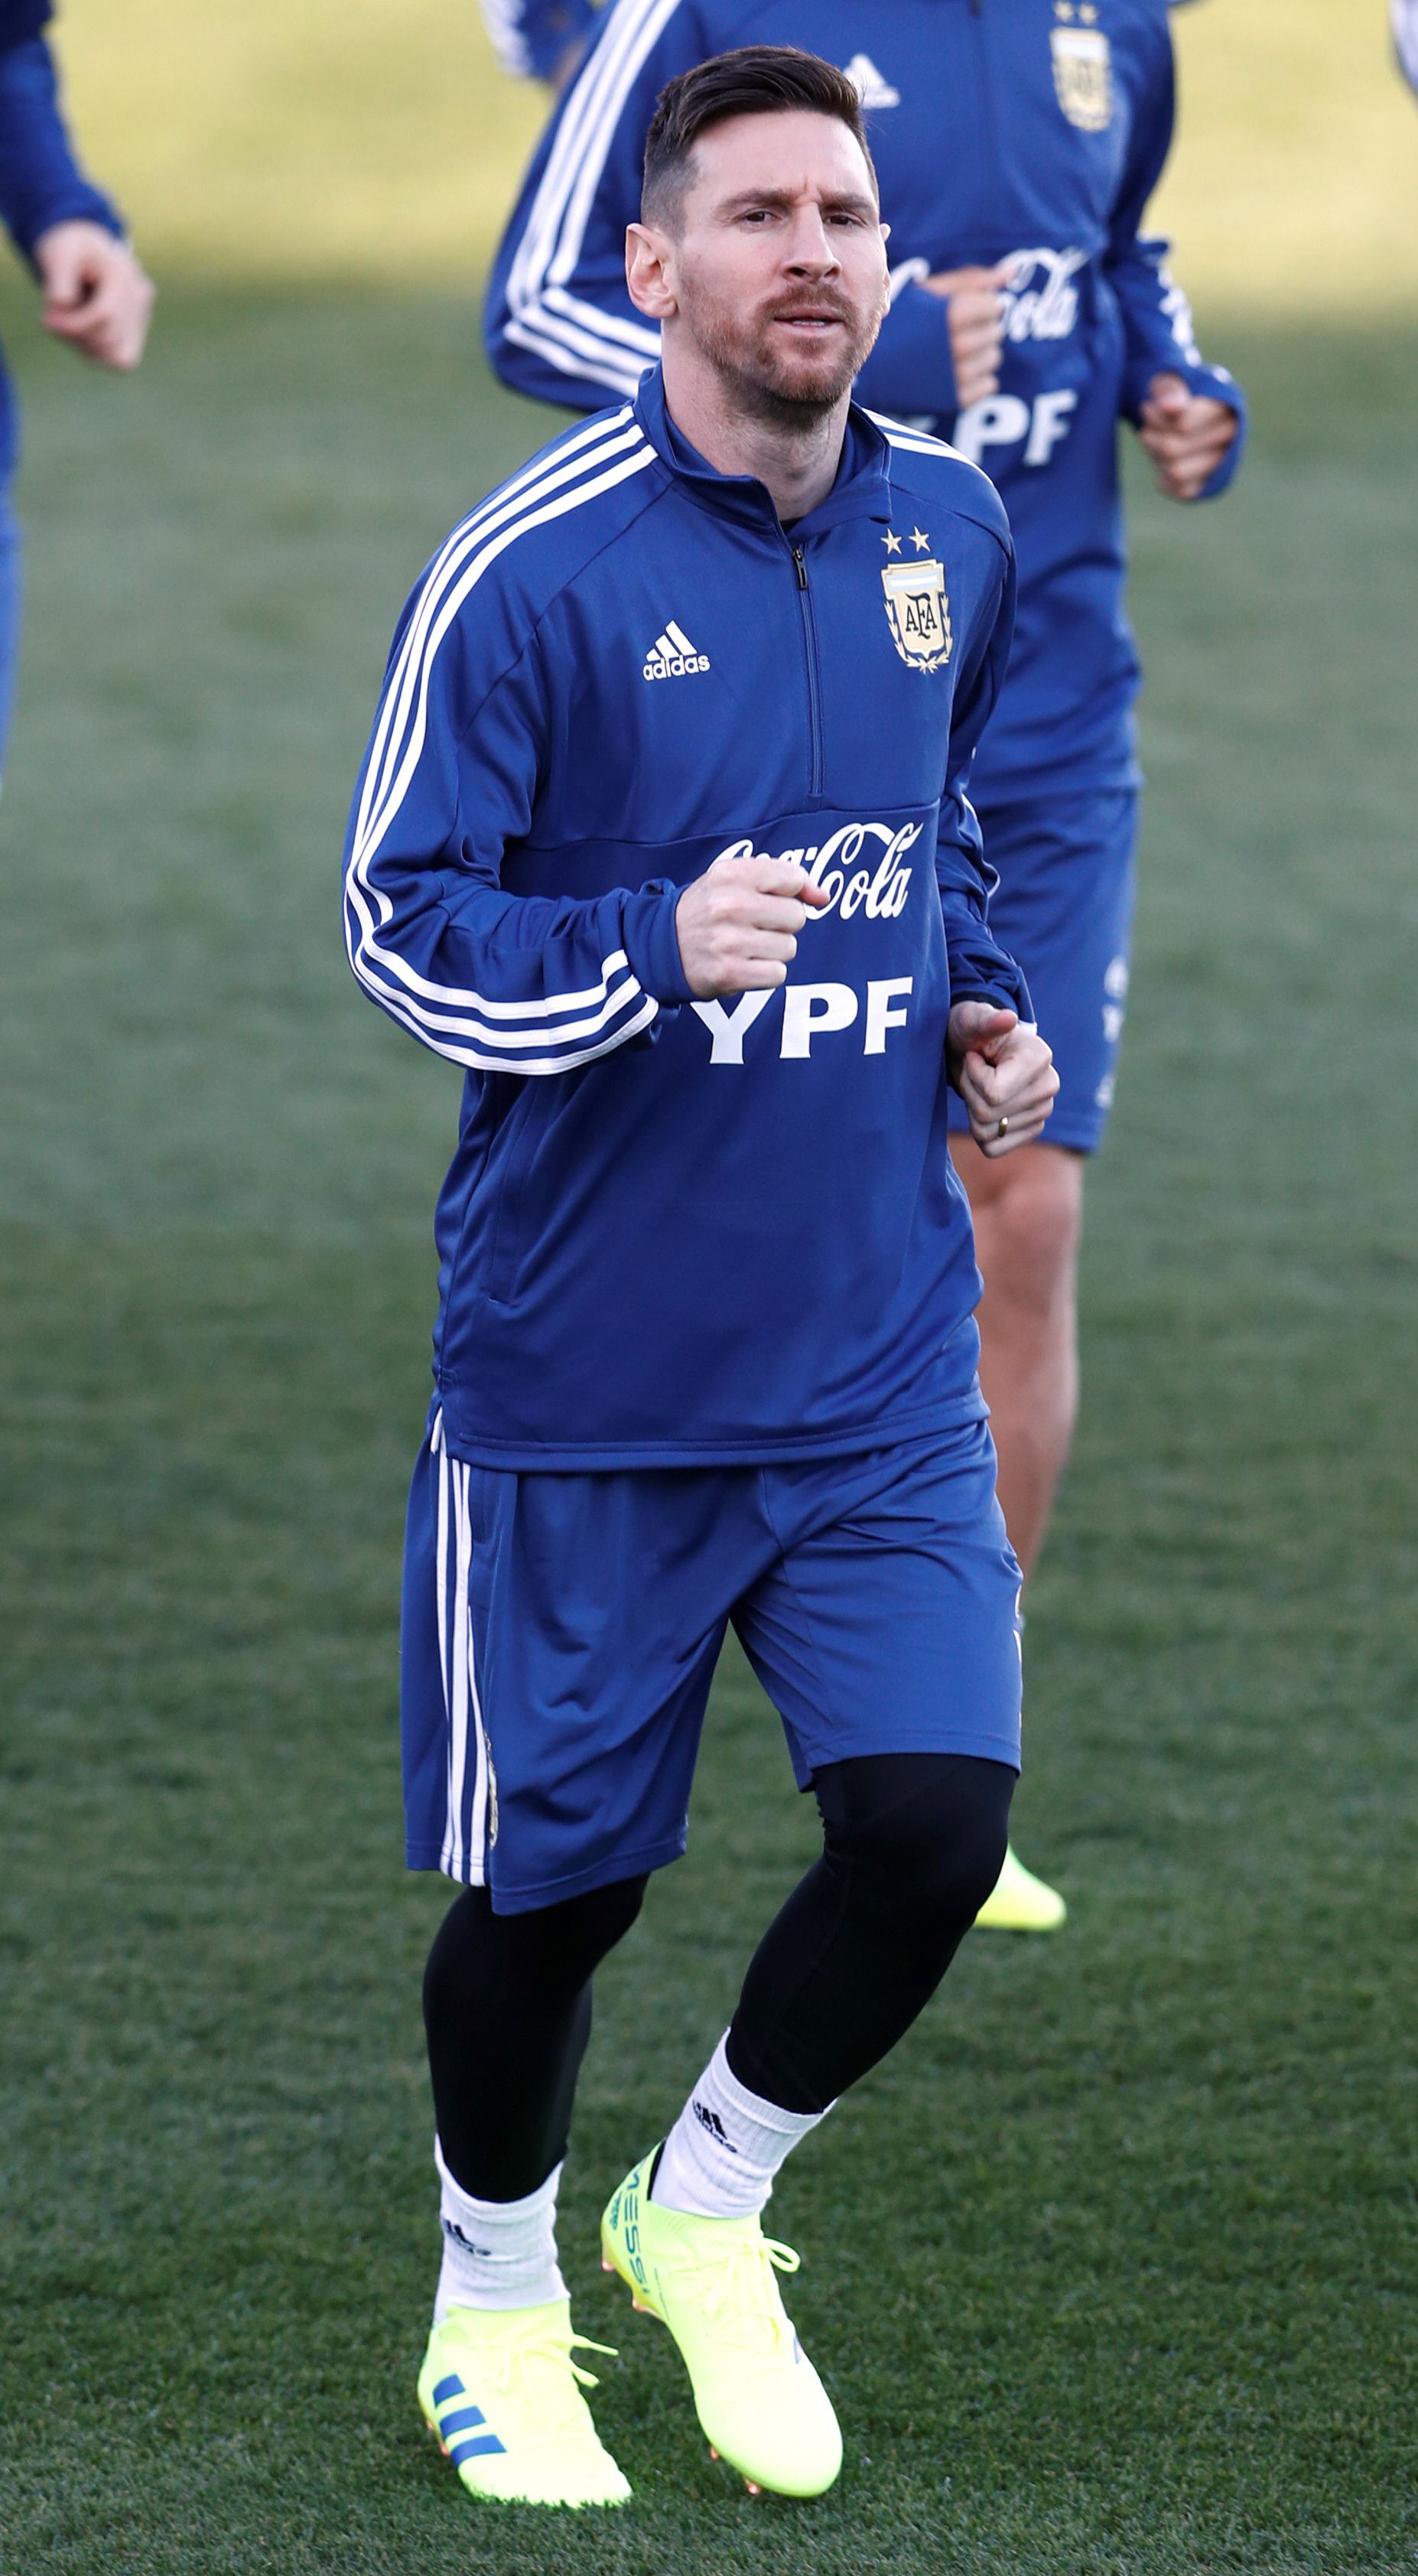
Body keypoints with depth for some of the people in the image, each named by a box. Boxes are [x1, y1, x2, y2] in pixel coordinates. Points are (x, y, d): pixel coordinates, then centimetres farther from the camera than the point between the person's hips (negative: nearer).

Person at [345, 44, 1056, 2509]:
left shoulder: (948, 535, 5)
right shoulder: (529, 569, -13)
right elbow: (400, 916, -12)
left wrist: (980, 1007, 6)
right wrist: (657, 950, -28)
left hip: (876, 1358, 4)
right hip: (579, 1361, -4)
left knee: (935, 1816, -9)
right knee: (551, 1883, 6)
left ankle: (707, 2211, 20)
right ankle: (495, 2293, 34)